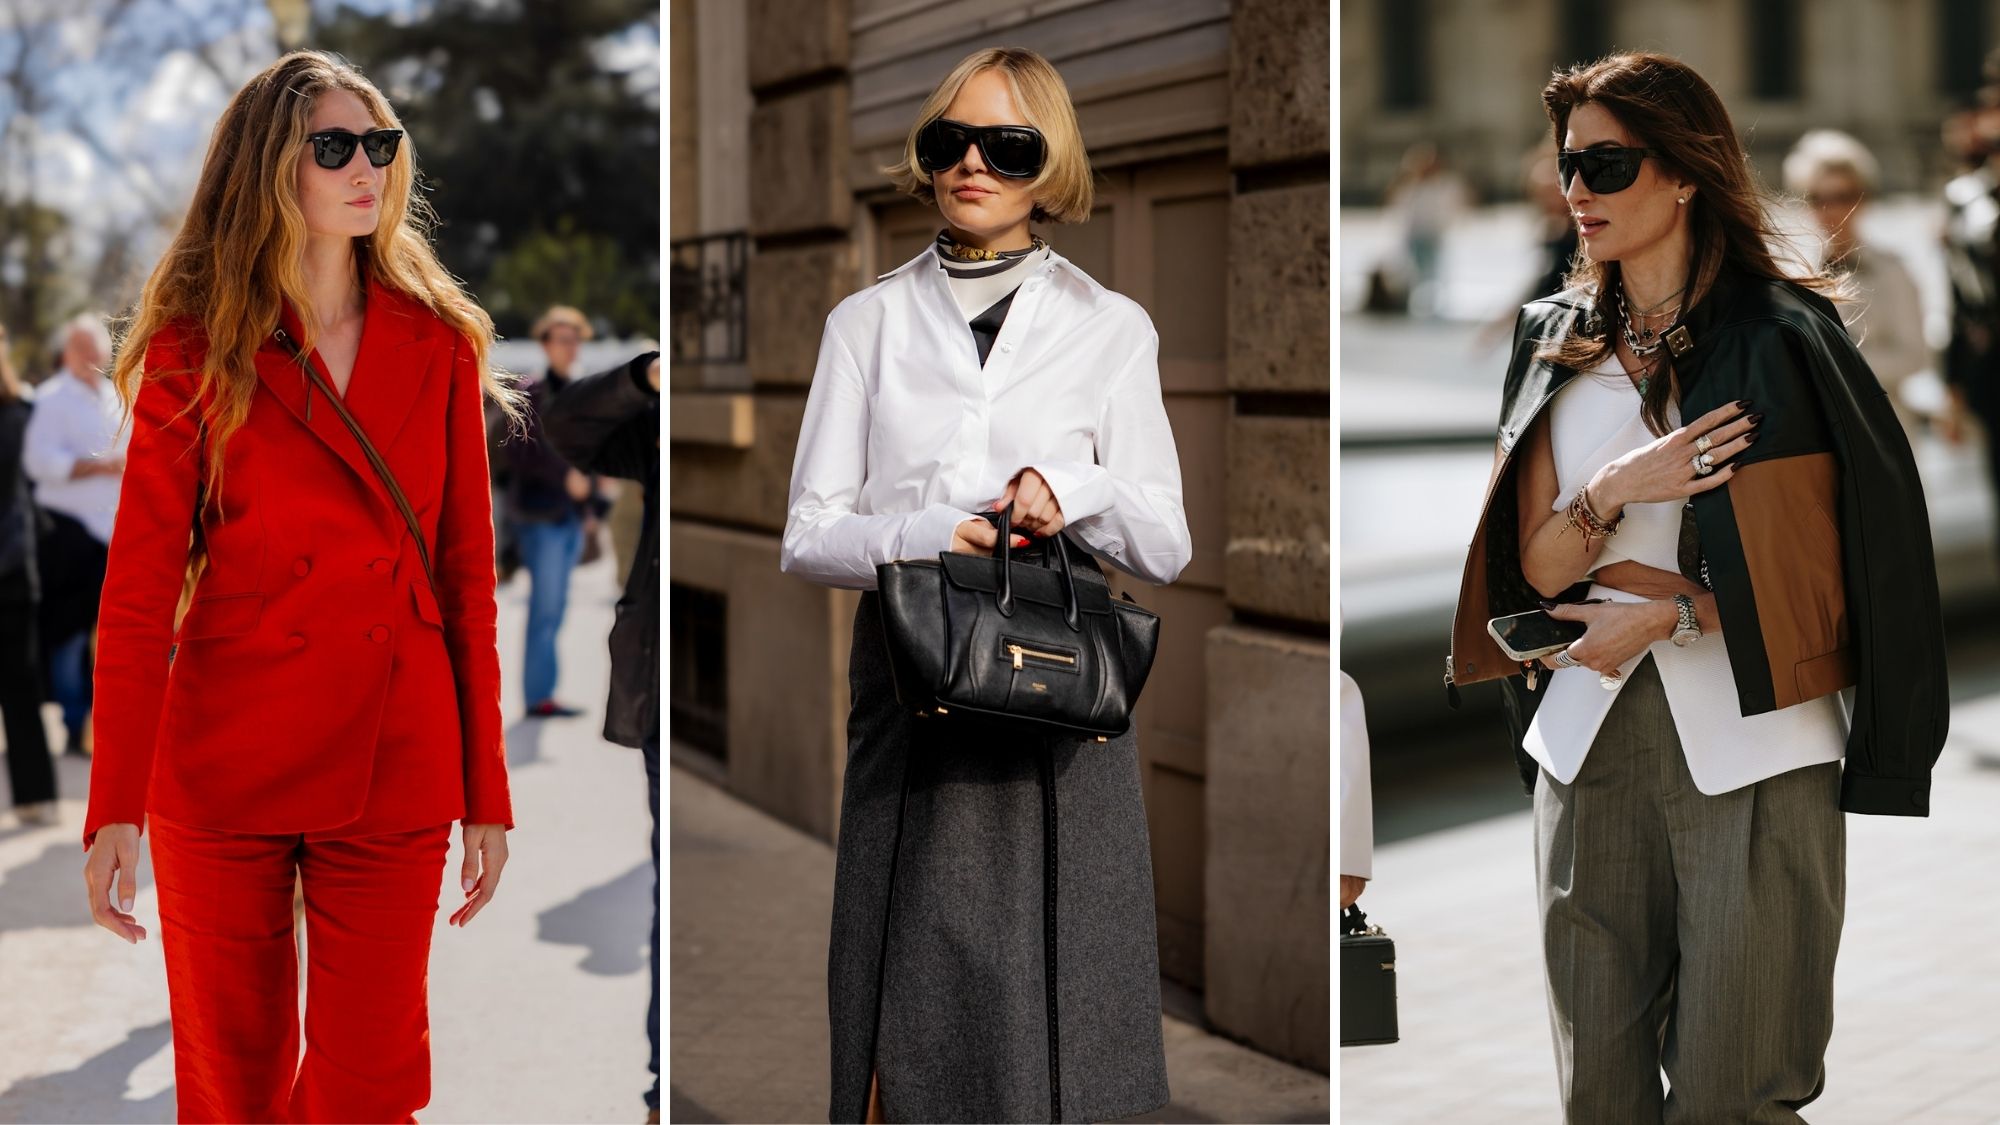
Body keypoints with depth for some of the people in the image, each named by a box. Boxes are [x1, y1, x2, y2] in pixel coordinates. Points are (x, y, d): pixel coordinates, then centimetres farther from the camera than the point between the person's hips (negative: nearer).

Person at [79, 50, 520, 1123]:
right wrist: (114, 808, -10)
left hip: (394, 762, 1)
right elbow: (139, 591, -3)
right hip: (225, 763, -1)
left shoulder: (437, 342, 4)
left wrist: (486, 795, 3)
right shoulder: (195, 350, -1)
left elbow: (468, 576, 5)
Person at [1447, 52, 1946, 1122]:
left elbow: (1827, 578, -3)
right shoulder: (1554, 342, 11)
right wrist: (1609, 493, -12)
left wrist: (1665, 614, -9)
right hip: (1590, 739, 4)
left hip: (1751, 750, -4)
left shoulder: (1783, 340, -2)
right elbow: (1537, 565, 7)